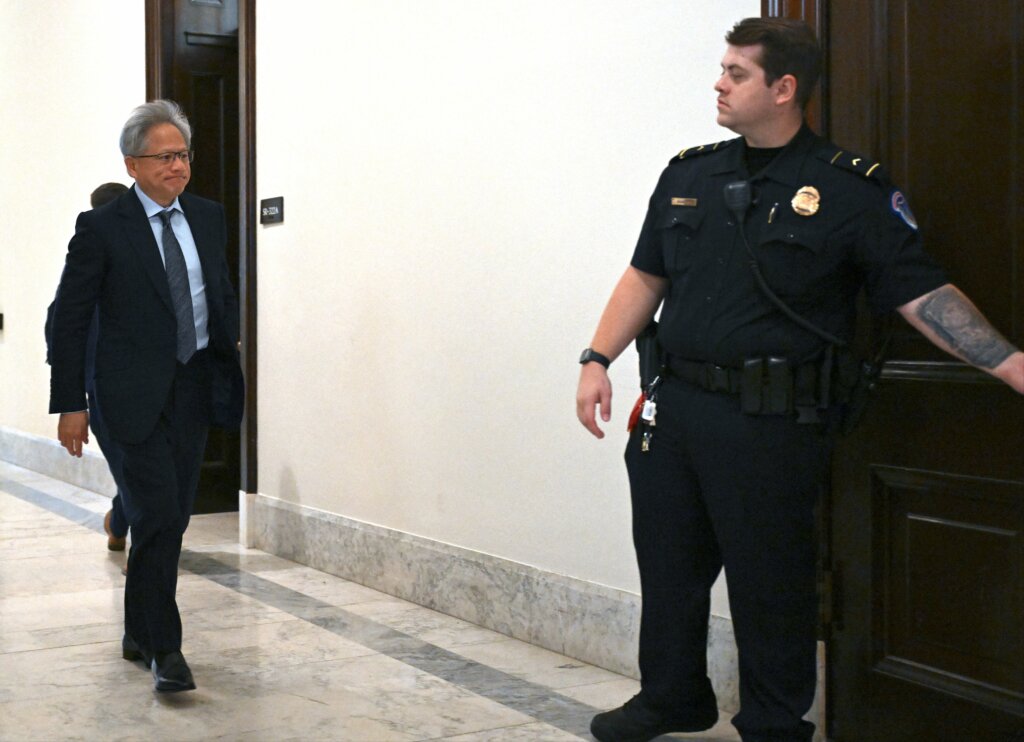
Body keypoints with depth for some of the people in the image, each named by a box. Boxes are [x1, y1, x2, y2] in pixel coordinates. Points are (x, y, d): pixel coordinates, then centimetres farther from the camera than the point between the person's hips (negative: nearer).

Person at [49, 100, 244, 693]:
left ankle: (139, 633, 27)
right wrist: (71, 404, -9)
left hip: (197, 386, 6)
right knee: (158, 516, -10)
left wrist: (230, 356, 11)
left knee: (174, 516, 12)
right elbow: (71, 319, -6)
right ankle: (165, 648, -2)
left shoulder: (209, 218, 8)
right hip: (138, 392, -5)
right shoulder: (103, 228, -8)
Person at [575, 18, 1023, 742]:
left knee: (770, 582, 5)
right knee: (668, 562, 15)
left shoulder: (849, 188, -6)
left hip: (772, 421, -5)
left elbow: (925, 295, -8)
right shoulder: (689, 174, 10)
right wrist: (597, 361, 7)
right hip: (674, 408, 5)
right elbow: (645, 277, 16)